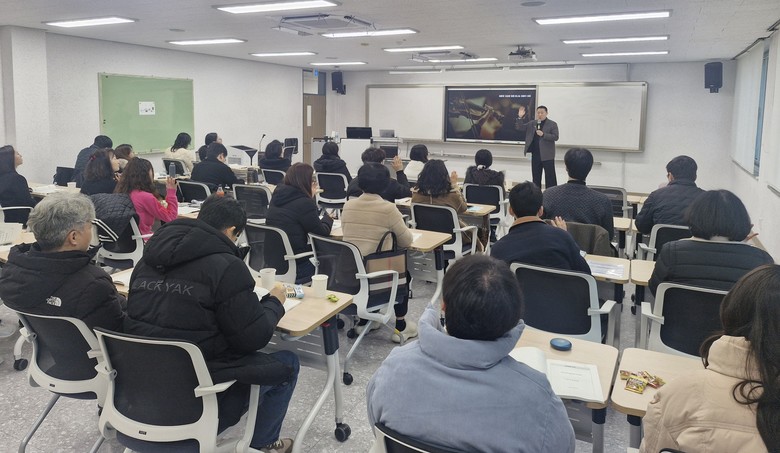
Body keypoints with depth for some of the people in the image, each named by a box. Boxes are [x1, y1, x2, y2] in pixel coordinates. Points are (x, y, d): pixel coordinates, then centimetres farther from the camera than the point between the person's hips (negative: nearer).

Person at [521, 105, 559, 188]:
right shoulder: (532, 123, 12)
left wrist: (543, 135, -22)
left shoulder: (552, 124, -1)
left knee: (550, 177, -4)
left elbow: (555, 137, -9)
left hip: (547, 155, -4)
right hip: (535, 155, 5)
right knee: (536, 177, 11)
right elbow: (520, 128, 7)